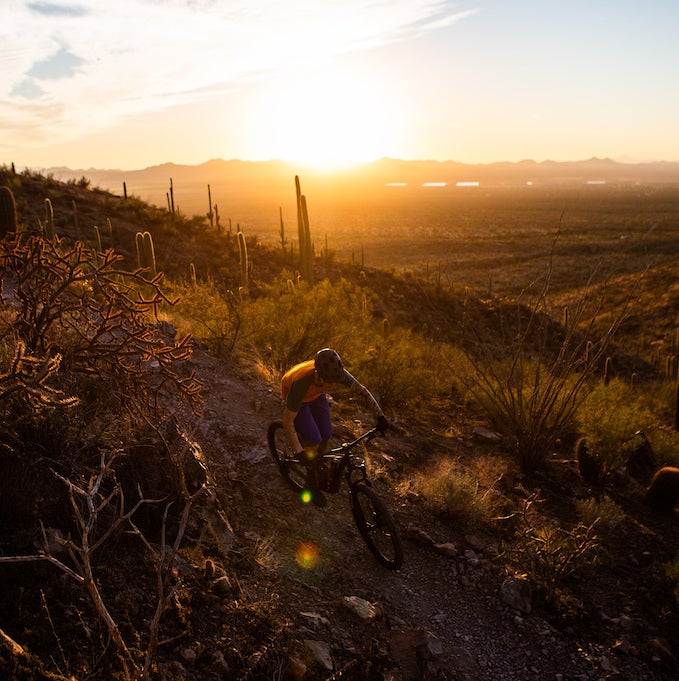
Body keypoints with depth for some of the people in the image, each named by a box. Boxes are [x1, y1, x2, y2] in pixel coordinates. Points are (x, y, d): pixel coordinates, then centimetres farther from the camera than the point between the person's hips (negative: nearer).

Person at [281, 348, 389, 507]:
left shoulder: (338, 374, -33)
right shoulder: (301, 383, -45)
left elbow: (362, 390, -15)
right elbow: (287, 421, -39)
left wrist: (380, 415, -21)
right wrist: (299, 453, -43)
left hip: (316, 395, 4)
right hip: (296, 396, -4)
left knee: (325, 436, -2)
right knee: (314, 440, -14)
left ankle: (316, 468, 29)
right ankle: (313, 484, 9)